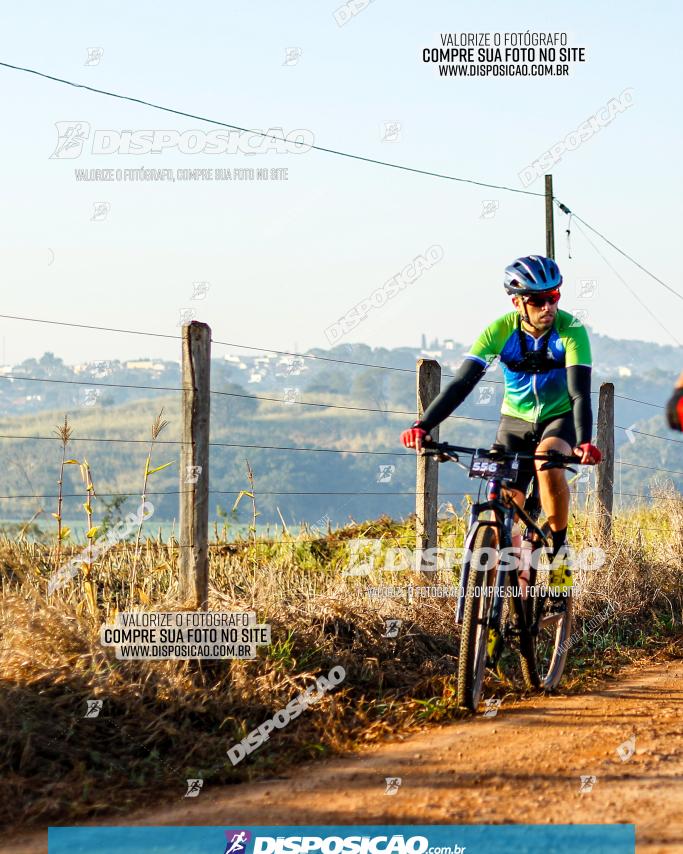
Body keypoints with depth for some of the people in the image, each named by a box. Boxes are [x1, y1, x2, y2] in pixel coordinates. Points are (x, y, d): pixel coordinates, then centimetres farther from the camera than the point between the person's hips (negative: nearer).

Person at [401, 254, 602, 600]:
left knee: (548, 462, -35)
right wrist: (423, 426, -38)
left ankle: (559, 549, -16)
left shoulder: (571, 330, -23)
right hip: (515, 420, 2)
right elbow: (461, 382, -25)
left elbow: (580, 393, -31)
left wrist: (584, 442, -49)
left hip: (559, 418, -2)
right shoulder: (500, 330, -19)